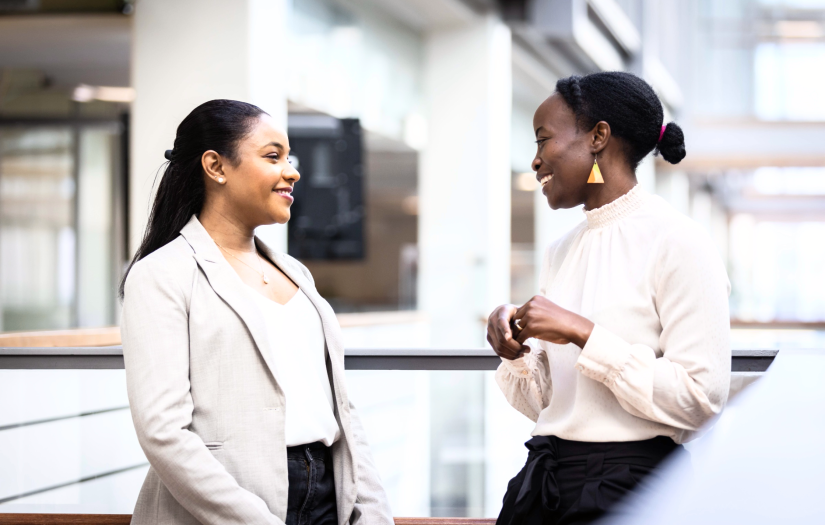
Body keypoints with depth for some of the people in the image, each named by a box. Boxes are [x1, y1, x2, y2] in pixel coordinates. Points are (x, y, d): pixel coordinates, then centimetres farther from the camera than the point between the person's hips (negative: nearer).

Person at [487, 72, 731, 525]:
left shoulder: (675, 242, -9)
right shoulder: (560, 253, 13)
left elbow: (701, 398, -18)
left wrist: (582, 334, -18)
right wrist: (516, 355, -4)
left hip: (630, 487, -6)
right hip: (544, 482, 6)